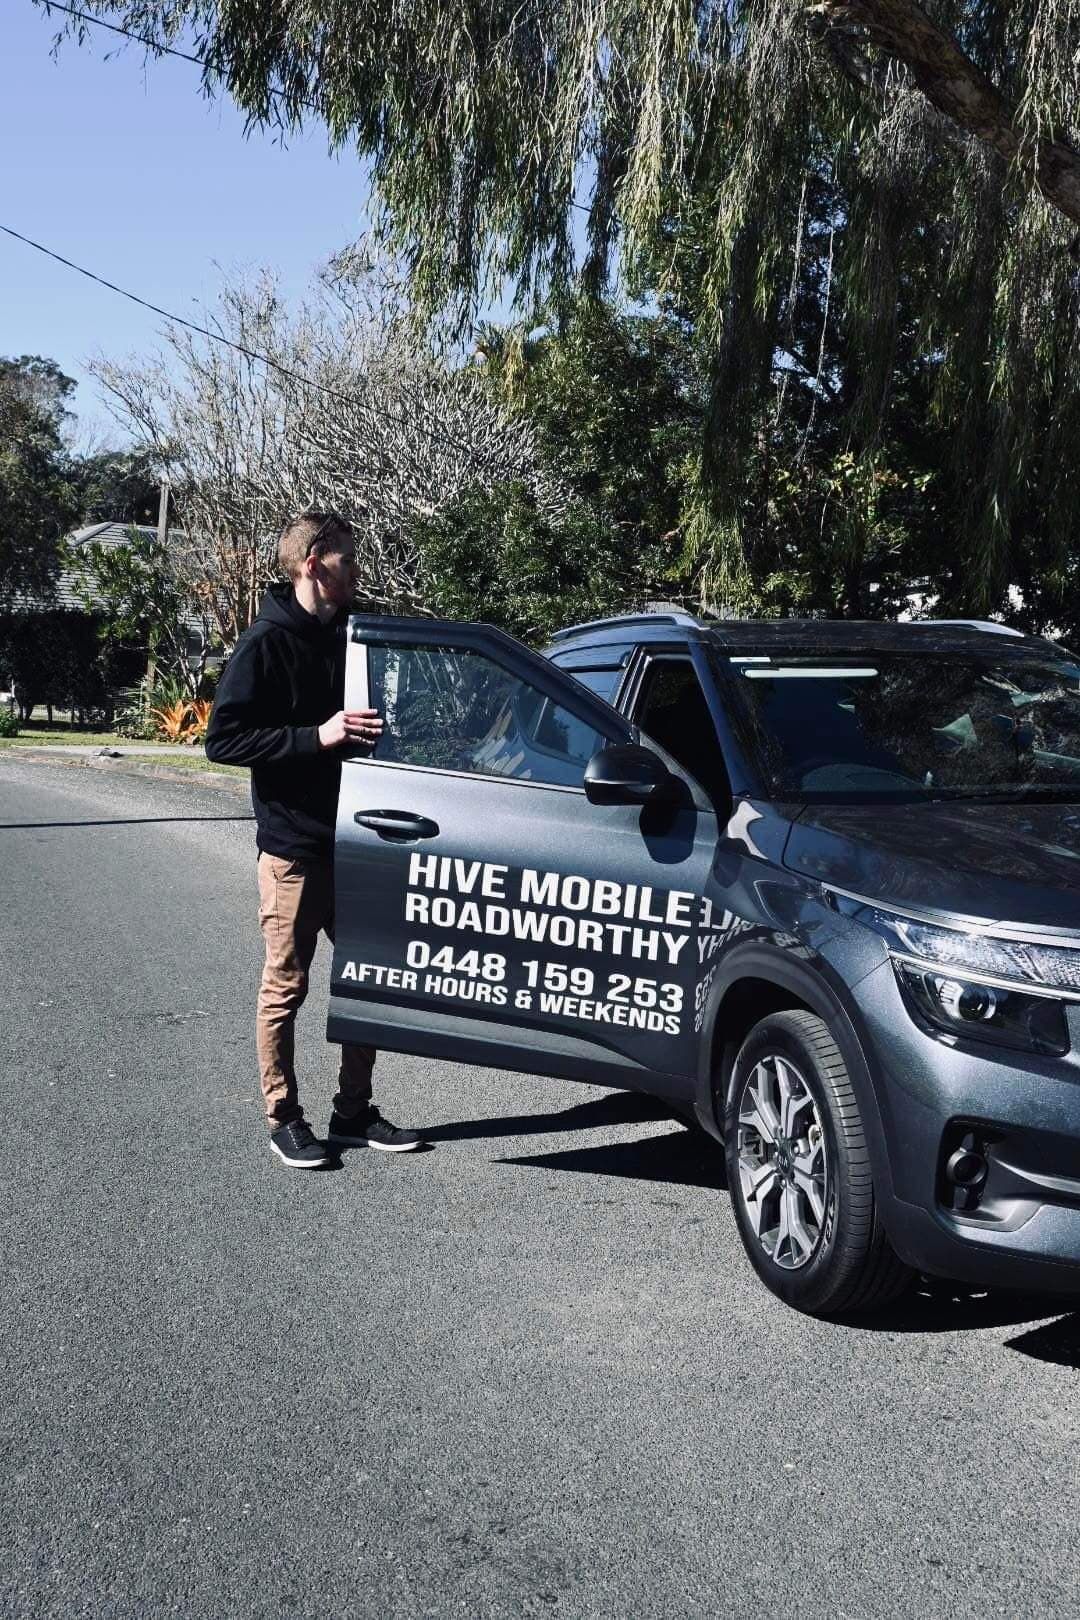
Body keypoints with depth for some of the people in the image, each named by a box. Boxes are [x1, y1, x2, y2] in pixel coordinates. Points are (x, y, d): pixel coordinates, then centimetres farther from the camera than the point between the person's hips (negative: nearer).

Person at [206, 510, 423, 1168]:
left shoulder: (348, 635, 12)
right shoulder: (268, 643, -10)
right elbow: (223, 738, -17)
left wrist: (365, 731, 4)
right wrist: (317, 736, -24)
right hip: (296, 848, -7)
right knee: (286, 987, 3)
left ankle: (354, 1112, 22)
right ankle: (285, 1118, 15)